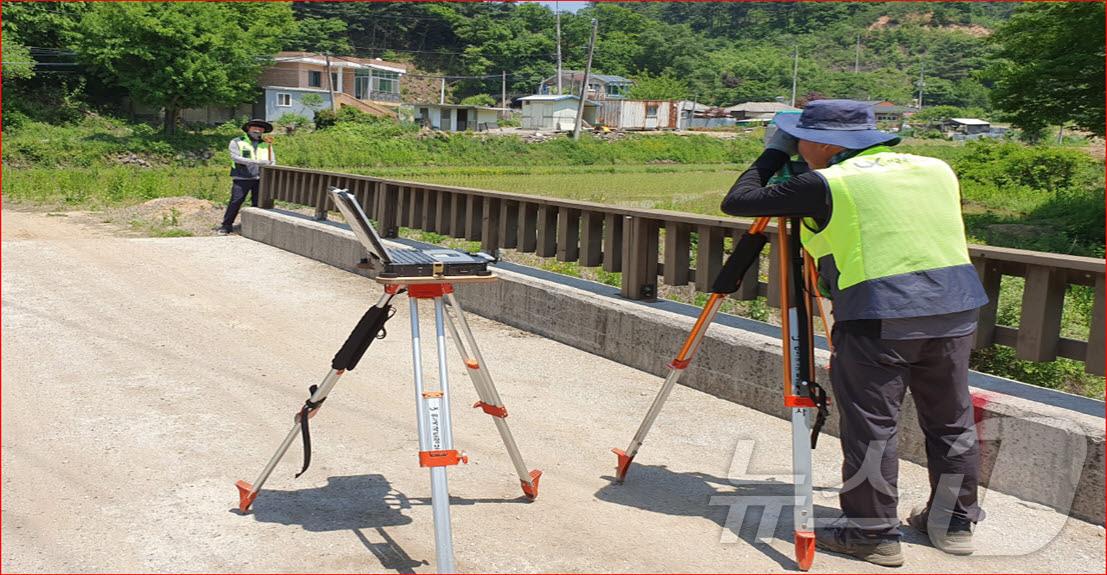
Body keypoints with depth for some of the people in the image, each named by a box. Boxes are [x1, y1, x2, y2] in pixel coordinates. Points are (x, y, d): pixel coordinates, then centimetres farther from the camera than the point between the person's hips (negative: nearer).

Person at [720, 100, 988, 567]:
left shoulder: (826, 184, -3)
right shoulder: (936, 170, 14)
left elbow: (737, 202, 0)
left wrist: (773, 153, 16)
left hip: (877, 316, -6)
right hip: (954, 309, 6)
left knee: (870, 425, 4)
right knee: (951, 420, 17)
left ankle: (873, 532, 11)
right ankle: (954, 521, 30)